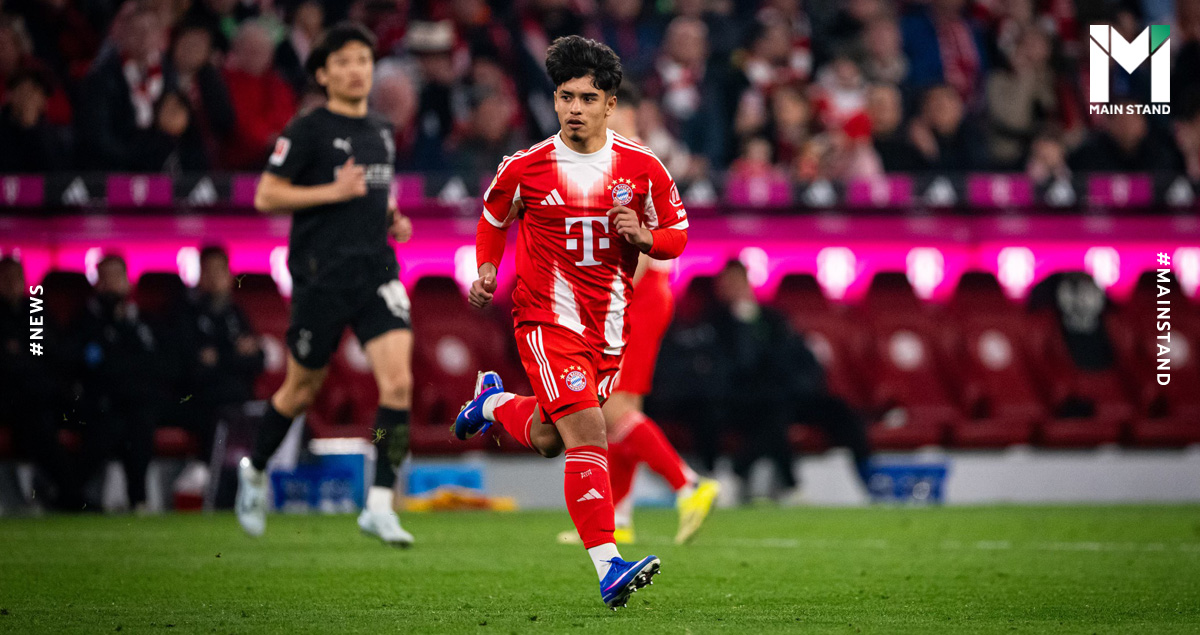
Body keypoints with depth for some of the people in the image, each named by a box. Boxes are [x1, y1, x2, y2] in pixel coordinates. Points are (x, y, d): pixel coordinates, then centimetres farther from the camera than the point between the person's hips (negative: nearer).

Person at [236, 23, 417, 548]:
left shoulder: (381, 132, 14)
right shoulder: (307, 130, -6)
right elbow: (266, 196, -8)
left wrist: (394, 218, 10)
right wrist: (334, 192, -17)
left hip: (376, 270, 5)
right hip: (321, 274, -5)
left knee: (398, 381, -13)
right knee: (302, 389, 8)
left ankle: (380, 504, -11)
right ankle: (255, 470, 35)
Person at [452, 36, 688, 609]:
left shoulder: (642, 168, -1)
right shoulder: (525, 168, -5)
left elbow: (677, 235, 8)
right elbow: (493, 219, 16)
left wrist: (644, 238, -12)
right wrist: (486, 270, 3)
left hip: (610, 324, 4)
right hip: (547, 318, -4)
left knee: (546, 440, 15)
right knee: (587, 434, -19)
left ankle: (494, 402, 49)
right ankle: (608, 569, -23)